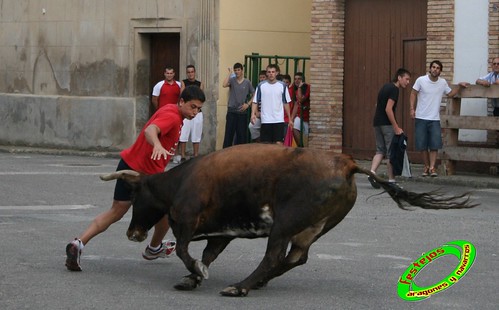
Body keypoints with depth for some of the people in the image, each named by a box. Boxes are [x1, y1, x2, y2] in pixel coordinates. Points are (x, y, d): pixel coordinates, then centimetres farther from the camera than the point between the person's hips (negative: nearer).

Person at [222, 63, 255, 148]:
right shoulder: (232, 80, 1)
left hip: (242, 112, 1)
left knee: (242, 133, 4)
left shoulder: (247, 82, 4)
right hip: (231, 111, -1)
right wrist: (229, 73, -14)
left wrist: (248, 104, -2)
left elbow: (254, 94, 10)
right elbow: (224, 85, -19)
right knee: (229, 133, -2)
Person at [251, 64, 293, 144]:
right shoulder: (261, 86, 2)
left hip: (279, 120, 0)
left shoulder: (282, 86, 4)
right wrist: (253, 114, -14)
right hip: (265, 120, 0)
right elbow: (255, 102, 3)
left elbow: (286, 103, 9)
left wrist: (290, 119, 9)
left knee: (279, 143, -6)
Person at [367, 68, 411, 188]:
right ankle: (391, 180, 4)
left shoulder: (386, 87, 15)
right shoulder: (394, 89, -13)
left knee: (380, 150, 11)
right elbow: (388, 109, -21)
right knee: (391, 152, 0)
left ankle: (372, 173, -8)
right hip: (387, 124, -8)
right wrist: (396, 128, -19)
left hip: (377, 123, 8)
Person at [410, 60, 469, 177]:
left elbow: (450, 94, 19)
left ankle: (432, 167, -5)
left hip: (434, 119, 1)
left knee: (435, 145, -8)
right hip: (421, 118, -1)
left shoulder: (443, 82, 3)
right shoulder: (421, 80, -5)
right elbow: (413, 94, 3)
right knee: (422, 145, 3)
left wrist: (459, 86, 7)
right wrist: (412, 108, -7)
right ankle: (426, 166, 14)